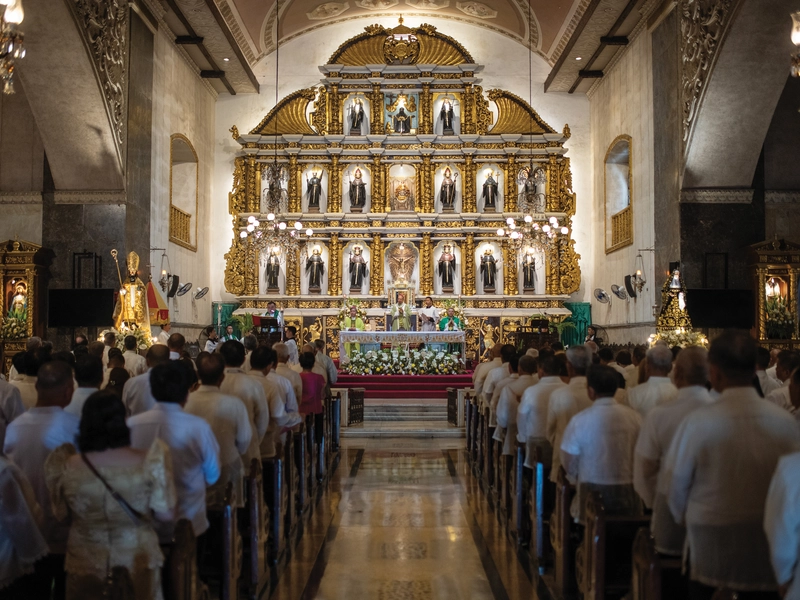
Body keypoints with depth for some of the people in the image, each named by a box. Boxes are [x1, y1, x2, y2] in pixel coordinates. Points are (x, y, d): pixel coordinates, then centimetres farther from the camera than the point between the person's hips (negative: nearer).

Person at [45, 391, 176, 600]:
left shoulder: (67, 468, -15)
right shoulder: (146, 462, -19)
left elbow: (61, 513, 1)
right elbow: (165, 514, -11)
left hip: (85, 565, 1)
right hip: (138, 563, -1)